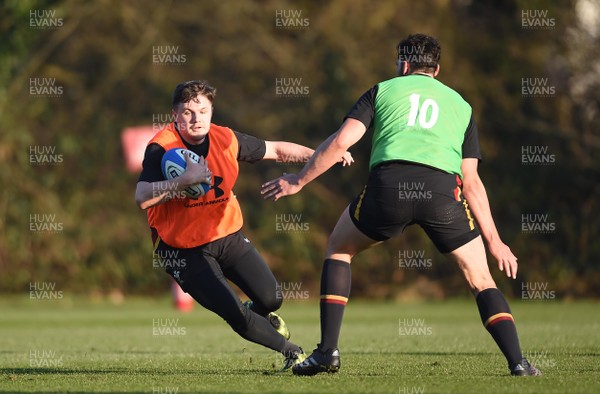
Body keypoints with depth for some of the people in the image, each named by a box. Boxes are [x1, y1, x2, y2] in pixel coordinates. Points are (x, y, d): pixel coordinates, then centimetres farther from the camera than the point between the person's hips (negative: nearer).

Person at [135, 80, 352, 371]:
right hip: (185, 252, -4)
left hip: (228, 236, 5)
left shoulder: (225, 140, -6)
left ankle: (258, 315, 32)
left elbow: (275, 150, 8)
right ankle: (293, 352, 6)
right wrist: (186, 179, -43)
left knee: (271, 299, -7)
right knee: (234, 315, -16)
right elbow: (142, 198, -34)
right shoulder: (161, 148, -21)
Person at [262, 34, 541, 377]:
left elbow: (342, 140, 11)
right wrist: (494, 241, 25)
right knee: (481, 279, 16)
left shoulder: (384, 90, 25)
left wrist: (299, 181, 22)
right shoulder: (460, 105, 29)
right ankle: (517, 362, -2)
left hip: (389, 184, -1)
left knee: (339, 248, 25)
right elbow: (471, 181, 22)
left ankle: (328, 352, 15)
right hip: (443, 188, 1)